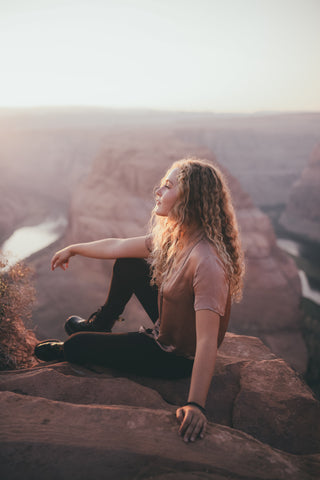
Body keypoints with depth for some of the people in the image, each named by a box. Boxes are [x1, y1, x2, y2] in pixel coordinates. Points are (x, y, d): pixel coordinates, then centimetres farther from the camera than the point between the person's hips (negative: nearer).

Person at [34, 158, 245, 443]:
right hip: (167, 328, 8)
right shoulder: (176, 237, -9)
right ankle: (101, 323, 40)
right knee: (127, 263, 16)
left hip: (177, 358, -8)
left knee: (77, 344, 0)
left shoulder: (207, 262, -37)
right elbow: (118, 247, 4)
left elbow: (207, 342, -40)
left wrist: (195, 405, -45)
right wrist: (74, 249, 16)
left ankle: (65, 351, 42)